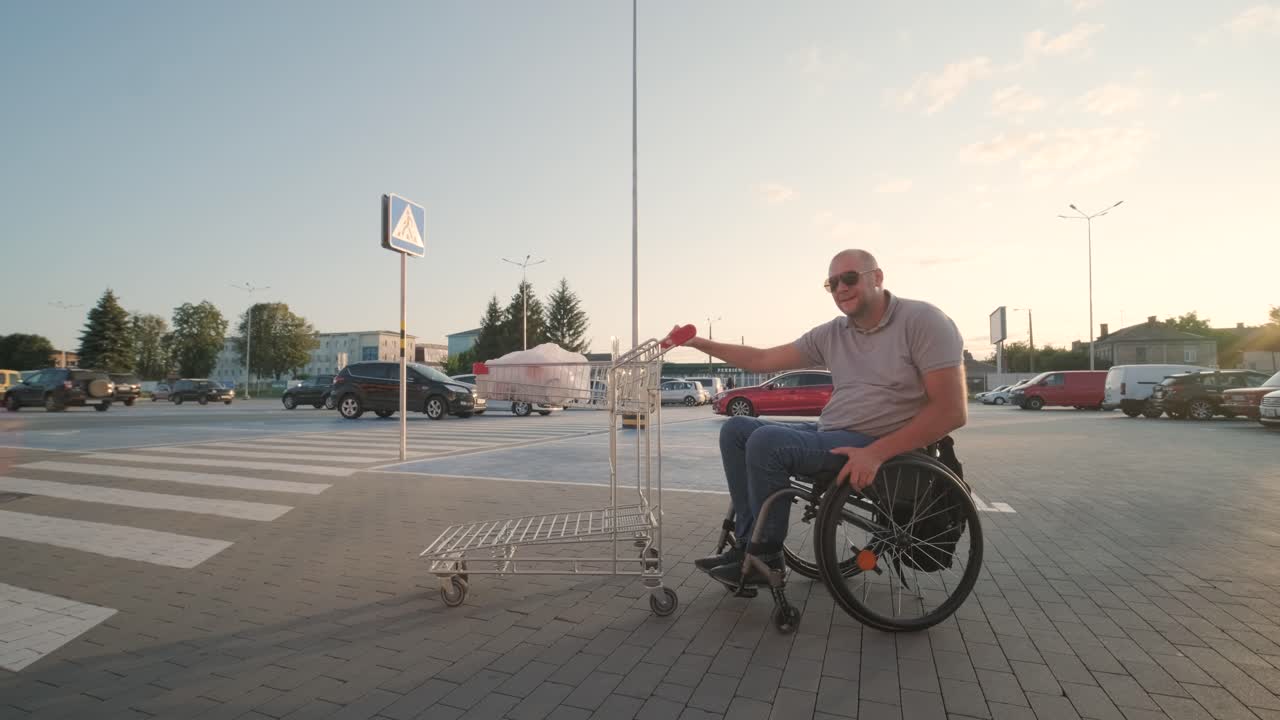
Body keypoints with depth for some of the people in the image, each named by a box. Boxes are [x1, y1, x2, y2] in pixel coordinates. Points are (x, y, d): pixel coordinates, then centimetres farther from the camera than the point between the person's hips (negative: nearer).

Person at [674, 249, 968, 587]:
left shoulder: (922, 320, -11)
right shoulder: (831, 334, 8)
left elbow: (952, 410, -18)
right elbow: (763, 360, 10)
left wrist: (876, 452, -26)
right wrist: (701, 344, 2)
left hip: (882, 445, -8)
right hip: (829, 434, 8)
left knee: (766, 441, -25)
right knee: (735, 429, 2)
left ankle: (766, 558, -8)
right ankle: (748, 543, 0)